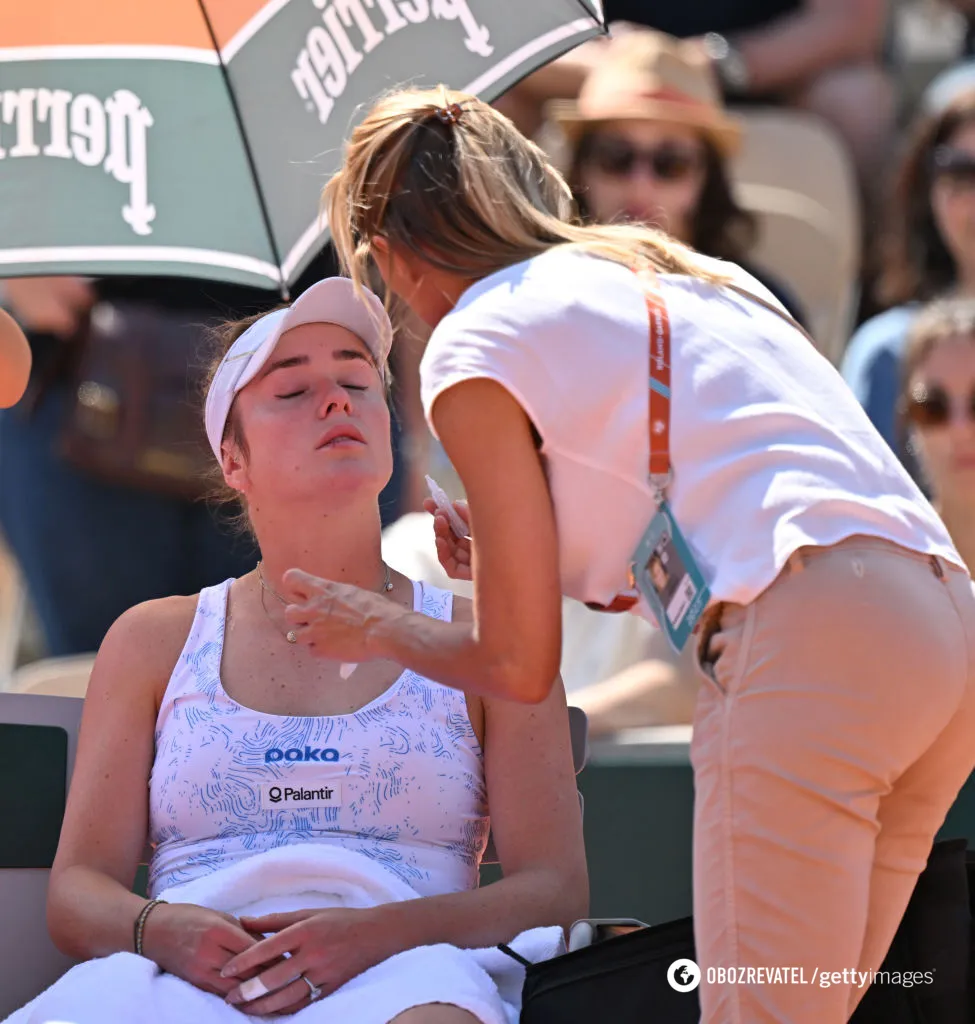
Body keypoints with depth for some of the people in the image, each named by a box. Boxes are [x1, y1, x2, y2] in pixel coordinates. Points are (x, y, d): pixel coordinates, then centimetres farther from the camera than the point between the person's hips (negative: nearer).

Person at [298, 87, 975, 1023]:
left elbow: (518, 666, 9)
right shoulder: (688, 273, 29)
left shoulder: (474, 344, 7)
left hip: (808, 642, -8)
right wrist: (510, 568, 40)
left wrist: (374, 629, 28)